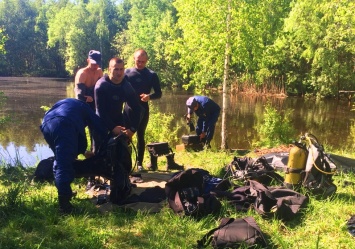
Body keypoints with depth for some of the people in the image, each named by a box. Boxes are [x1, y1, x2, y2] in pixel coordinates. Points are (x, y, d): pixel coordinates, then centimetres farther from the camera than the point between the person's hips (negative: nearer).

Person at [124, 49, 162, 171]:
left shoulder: (152, 75, 0)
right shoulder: (127, 72, 2)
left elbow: (159, 93, 0)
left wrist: (149, 96, -20)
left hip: (143, 109, 0)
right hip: (128, 108, 1)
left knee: (140, 136, 8)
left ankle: (139, 163, 16)